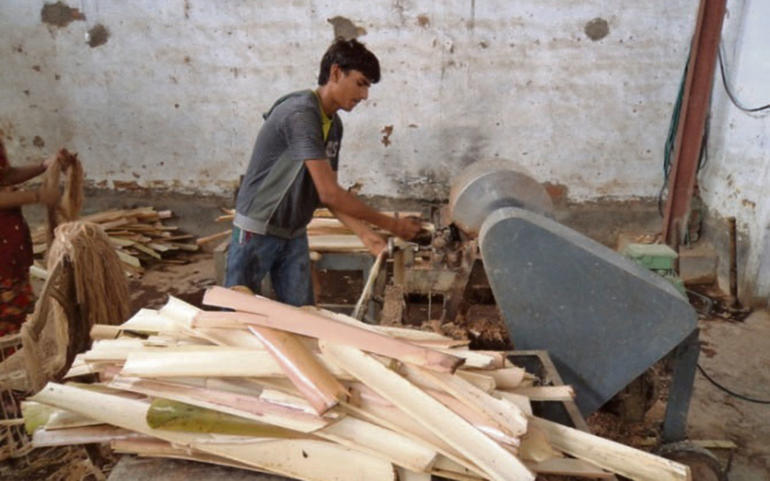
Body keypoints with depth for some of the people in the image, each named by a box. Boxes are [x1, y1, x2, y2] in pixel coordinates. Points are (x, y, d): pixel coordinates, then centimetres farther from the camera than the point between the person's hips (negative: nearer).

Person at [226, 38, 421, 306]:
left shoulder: (334, 125, 4)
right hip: (257, 231, -8)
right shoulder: (300, 114, -22)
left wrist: (365, 234, -9)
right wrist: (391, 225, -21)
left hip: (294, 234, 8)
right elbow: (329, 193, -27)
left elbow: (330, 194, 5)